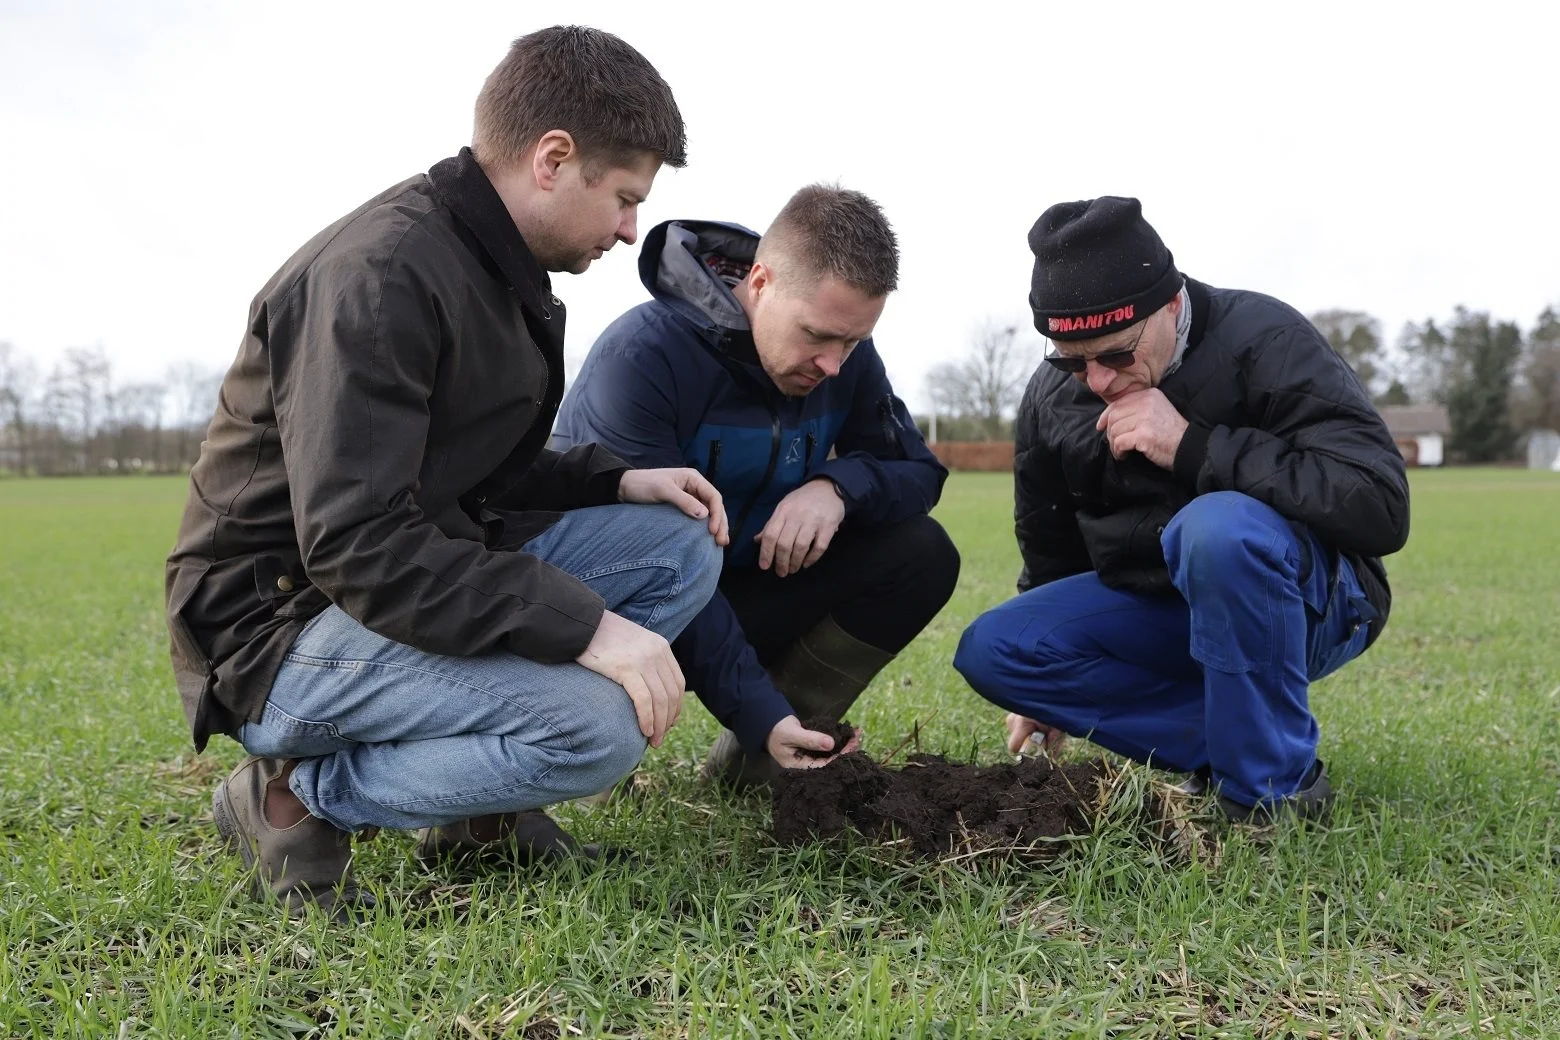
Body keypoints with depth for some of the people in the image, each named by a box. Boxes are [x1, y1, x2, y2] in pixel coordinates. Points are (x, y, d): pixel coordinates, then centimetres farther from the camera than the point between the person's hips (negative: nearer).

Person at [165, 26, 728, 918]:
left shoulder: (499, 273, 9)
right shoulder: (379, 274, -22)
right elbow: (356, 543, -29)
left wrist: (614, 479, -1)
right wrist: (583, 625, -30)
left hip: (431, 582, 9)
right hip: (284, 626, -9)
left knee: (682, 547, -2)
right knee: (597, 727, -28)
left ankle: (479, 803, 4)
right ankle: (303, 795, -4)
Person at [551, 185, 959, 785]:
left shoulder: (845, 356, -6)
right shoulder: (641, 355, -26)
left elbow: (920, 472, -1)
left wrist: (839, 485, -25)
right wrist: (757, 712, -36)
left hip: (741, 590, 6)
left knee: (921, 555, -14)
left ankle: (746, 771, -6)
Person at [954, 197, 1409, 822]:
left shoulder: (1264, 341, -19)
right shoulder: (1050, 397, -3)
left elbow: (1379, 505, -30)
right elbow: (1049, 549, 13)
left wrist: (1192, 446, -33)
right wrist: (1043, 683, 17)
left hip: (1306, 599, -5)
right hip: (1153, 607, 6)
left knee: (1218, 526, -38)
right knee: (991, 649, -14)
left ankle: (1275, 784, -20)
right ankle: (1217, 747, -12)